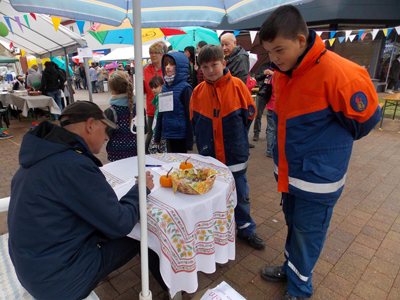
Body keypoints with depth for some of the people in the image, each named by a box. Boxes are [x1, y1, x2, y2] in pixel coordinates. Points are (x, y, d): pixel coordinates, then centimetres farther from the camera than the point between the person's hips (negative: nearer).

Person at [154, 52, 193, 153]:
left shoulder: (185, 88, -11)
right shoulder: (165, 87, 9)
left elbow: (189, 115, -11)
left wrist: (189, 142, -12)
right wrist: (157, 135, 16)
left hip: (180, 136, -6)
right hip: (168, 134, 6)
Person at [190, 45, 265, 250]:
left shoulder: (236, 85, -9)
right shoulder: (198, 91, -2)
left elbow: (250, 112, 1)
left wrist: (236, 134, 4)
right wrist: (204, 138, 7)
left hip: (235, 154, -2)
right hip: (208, 154, 2)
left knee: (240, 194, 12)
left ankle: (246, 229, 34)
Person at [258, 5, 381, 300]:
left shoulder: (336, 72, -23)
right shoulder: (282, 72, 1)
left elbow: (365, 116, -9)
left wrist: (332, 143, 4)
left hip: (317, 177, -7)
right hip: (288, 170, 7)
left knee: (307, 234, 11)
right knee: (293, 225, 24)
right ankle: (291, 268, 47)